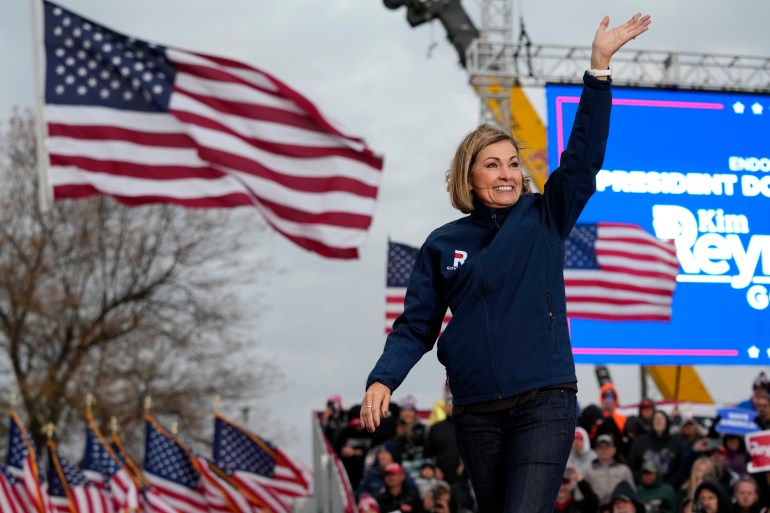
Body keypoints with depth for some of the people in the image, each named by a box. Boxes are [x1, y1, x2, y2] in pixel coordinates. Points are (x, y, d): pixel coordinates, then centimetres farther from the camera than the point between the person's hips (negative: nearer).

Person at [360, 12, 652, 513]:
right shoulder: (443, 244, 10)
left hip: (544, 404, -3)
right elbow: (416, 326, 9)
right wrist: (383, 379, -9)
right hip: (477, 413, 3)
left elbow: (583, 158, -4)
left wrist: (599, 65, -13)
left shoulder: (544, 219, 6)